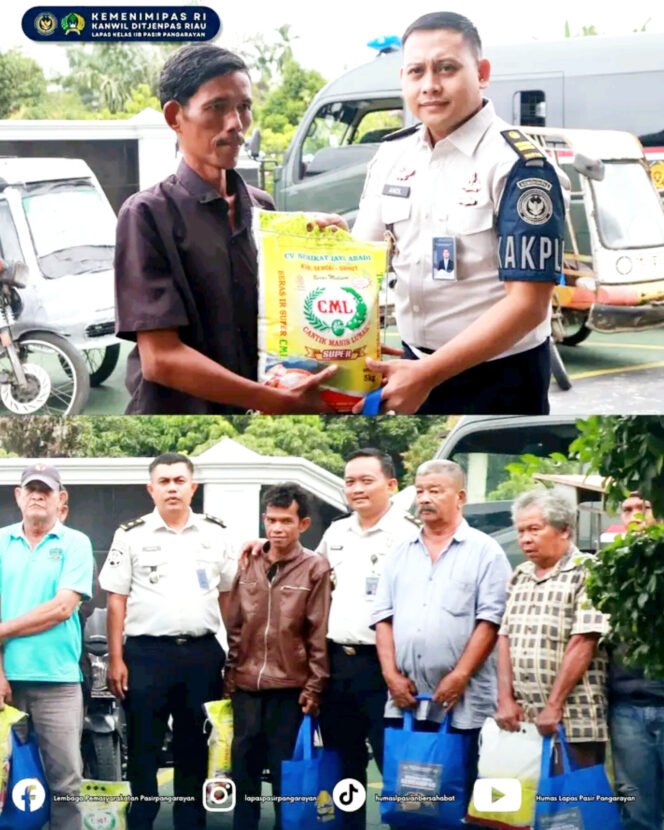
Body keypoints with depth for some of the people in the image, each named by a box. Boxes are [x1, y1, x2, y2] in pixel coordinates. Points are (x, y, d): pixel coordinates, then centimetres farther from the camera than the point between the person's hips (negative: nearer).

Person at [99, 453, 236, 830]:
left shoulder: (216, 534, 7)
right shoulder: (132, 535, 2)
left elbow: (228, 595, 11)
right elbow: (117, 600, 2)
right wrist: (116, 659, -4)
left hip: (203, 653, 2)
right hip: (146, 653, -2)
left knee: (195, 748, 9)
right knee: (143, 749, 2)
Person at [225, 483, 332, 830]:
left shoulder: (315, 568, -6)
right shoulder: (249, 565, 7)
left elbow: (319, 634, -6)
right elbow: (235, 626, 11)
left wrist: (314, 687, -8)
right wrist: (230, 675, 8)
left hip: (290, 688, -4)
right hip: (246, 686, 4)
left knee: (286, 773, 4)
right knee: (243, 769, 10)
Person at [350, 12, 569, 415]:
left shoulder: (518, 166, -17)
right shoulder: (392, 156, 3)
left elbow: (527, 305, -20)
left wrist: (427, 375, -24)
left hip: (498, 382, -6)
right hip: (414, 366, 6)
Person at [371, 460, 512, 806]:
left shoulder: (484, 551, 1)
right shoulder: (401, 553, 16)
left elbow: (490, 620, -7)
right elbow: (383, 617, 12)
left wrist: (459, 677, -14)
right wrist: (391, 675, -1)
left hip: (461, 703, -4)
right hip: (403, 701, 4)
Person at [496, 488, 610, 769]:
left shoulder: (586, 573, -5)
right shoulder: (520, 577, 16)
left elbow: (582, 645, -12)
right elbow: (506, 639, 13)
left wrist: (553, 707, -13)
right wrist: (505, 699, 2)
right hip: (522, 719, 6)